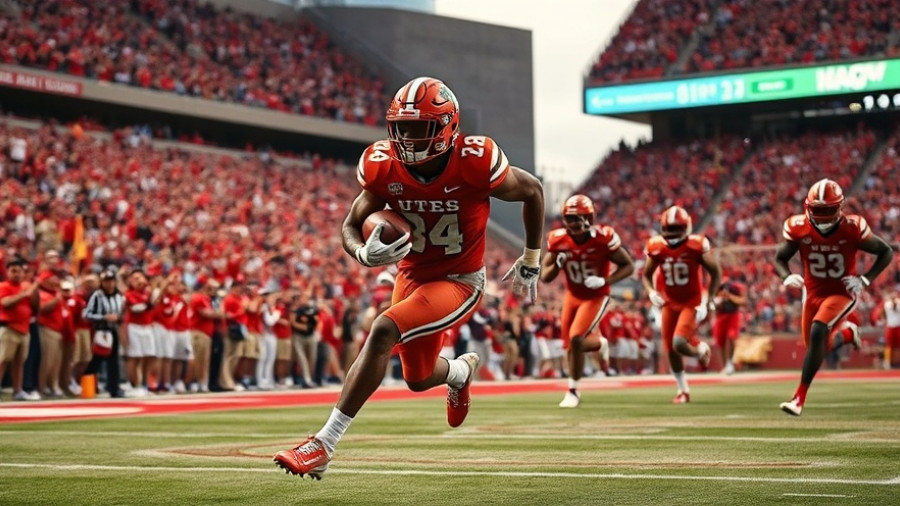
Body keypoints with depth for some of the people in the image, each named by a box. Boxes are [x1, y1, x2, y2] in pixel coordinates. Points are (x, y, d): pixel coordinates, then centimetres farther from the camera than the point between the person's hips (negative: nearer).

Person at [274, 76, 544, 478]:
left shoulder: (473, 162, -24)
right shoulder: (384, 167, -14)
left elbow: (532, 191, -7)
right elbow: (350, 225, -4)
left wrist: (531, 262, 0)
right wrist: (365, 253, -29)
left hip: (459, 282, -5)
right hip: (412, 276, 5)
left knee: (383, 332, -27)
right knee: (418, 378, 19)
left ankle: (323, 445, -24)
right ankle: (462, 370, 60)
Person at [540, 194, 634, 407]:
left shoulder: (603, 238, -24)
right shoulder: (558, 240, -14)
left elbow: (628, 266, -13)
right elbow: (544, 277, -6)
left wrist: (604, 281, -27)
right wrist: (557, 265, -27)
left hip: (596, 296, -5)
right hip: (572, 295, 5)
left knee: (575, 339, -20)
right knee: (570, 345, 7)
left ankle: (573, 391, -3)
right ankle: (600, 343, 41)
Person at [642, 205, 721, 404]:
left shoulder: (697, 246, -19)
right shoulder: (657, 248, -11)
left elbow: (716, 272, -6)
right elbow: (646, 275, 5)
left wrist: (708, 301, -11)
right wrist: (651, 292, -16)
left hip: (692, 303, -4)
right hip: (669, 304, 4)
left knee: (679, 344, -21)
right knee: (670, 350, 6)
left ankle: (701, 350, 15)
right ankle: (683, 389, 27)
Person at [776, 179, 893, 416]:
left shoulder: (852, 228, -19)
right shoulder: (799, 228, -14)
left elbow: (886, 252, -6)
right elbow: (780, 259, -1)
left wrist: (865, 280, -19)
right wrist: (787, 276, -23)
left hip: (842, 293, -4)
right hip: (813, 293, 4)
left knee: (817, 332, -27)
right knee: (821, 347, 12)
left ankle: (800, 397, -23)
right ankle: (847, 334, 48)